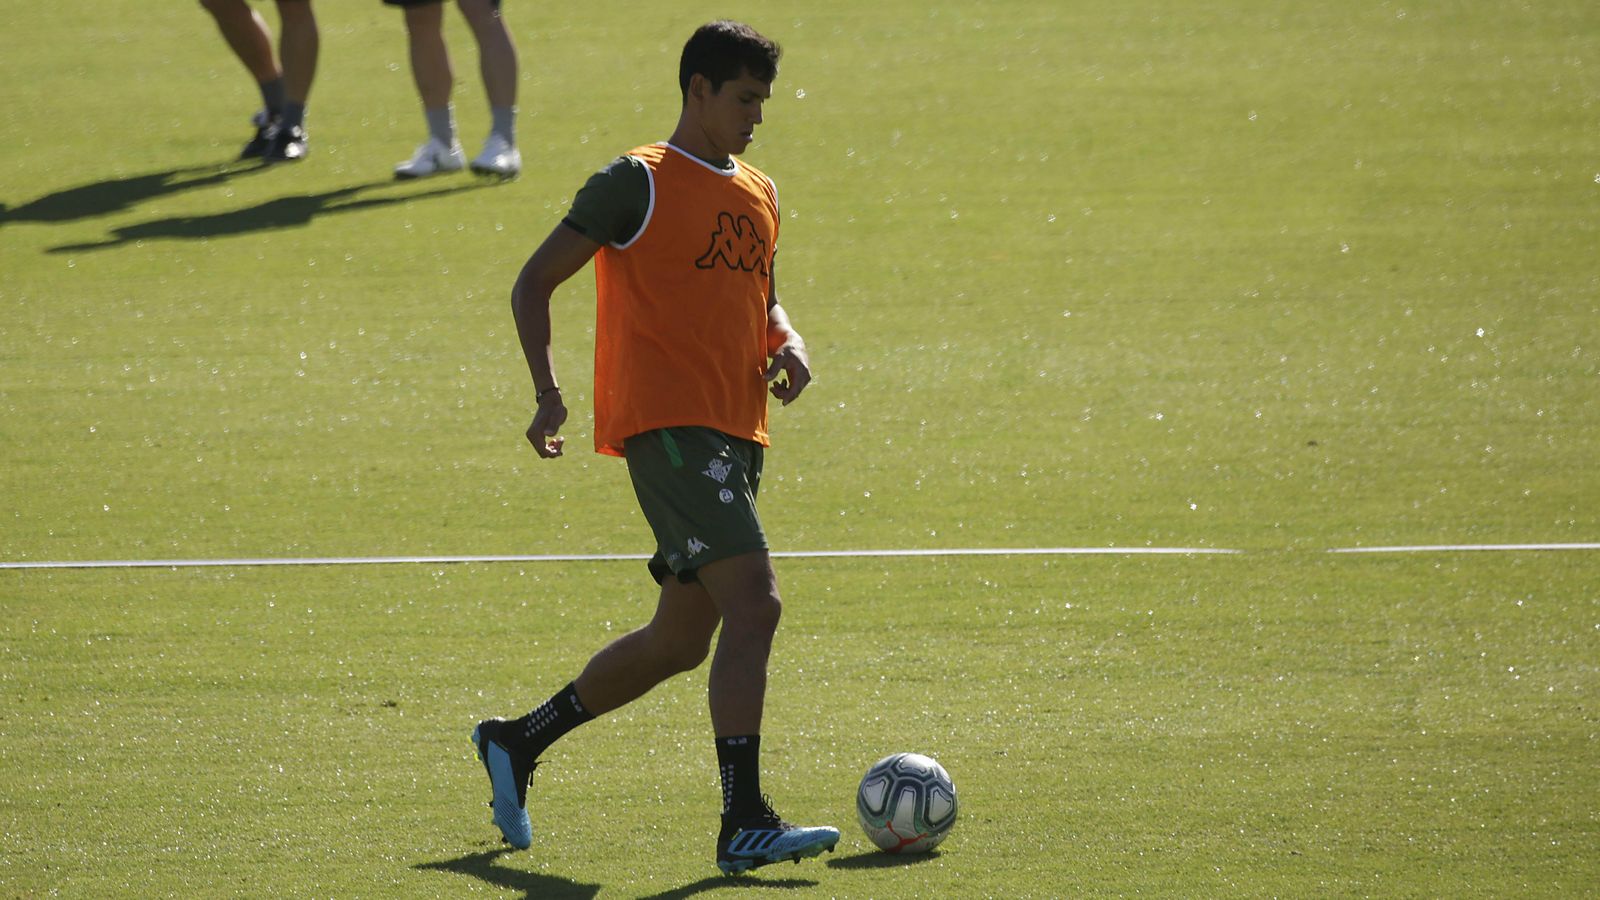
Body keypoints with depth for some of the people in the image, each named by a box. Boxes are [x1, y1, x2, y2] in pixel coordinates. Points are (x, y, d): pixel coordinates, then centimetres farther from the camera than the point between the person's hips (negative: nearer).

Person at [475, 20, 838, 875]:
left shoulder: (758, 194, 18)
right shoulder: (639, 183, -4)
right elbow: (535, 282, -3)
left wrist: (790, 346, 9)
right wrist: (547, 392, -15)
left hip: (735, 439, 9)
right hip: (668, 425, -9)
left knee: (679, 642, 14)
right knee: (754, 605, -20)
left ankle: (517, 741, 32)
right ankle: (743, 822, -22)